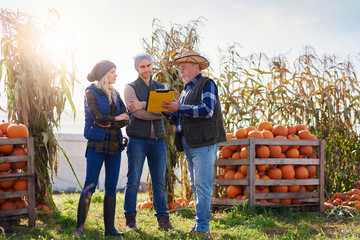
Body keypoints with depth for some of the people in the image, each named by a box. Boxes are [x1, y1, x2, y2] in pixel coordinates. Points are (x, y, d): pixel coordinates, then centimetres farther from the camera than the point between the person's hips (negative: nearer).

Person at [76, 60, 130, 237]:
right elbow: (97, 116, -16)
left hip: (114, 145, 6)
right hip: (97, 144, -6)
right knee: (90, 186, -7)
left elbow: (126, 119, 5)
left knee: (111, 188, 5)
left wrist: (107, 123, -11)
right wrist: (116, 118, -3)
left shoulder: (115, 94, 16)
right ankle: (80, 227, -2)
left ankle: (109, 228, 10)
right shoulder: (91, 93, -1)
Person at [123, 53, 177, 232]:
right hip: (138, 139, -3)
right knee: (133, 182, -2)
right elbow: (138, 113, -9)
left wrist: (143, 105, -13)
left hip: (158, 140, 3)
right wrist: (159, 112, -6)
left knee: (159, 183, 5)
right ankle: (130, 221, 4)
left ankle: (163, 220, 9)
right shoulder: (130, 88, 5)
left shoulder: (161, 88, 16)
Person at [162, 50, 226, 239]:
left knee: (202, 186, -10)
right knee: (195, 186, 10)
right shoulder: (186, 90, 23)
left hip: (204, 143, -9)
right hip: (189, 144, 9)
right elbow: (179, 119, 22)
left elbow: (207, 110, -17)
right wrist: (168, 110, 3)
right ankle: (200, 223, 16)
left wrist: (179, 108, -17)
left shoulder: (207, 84, -2)